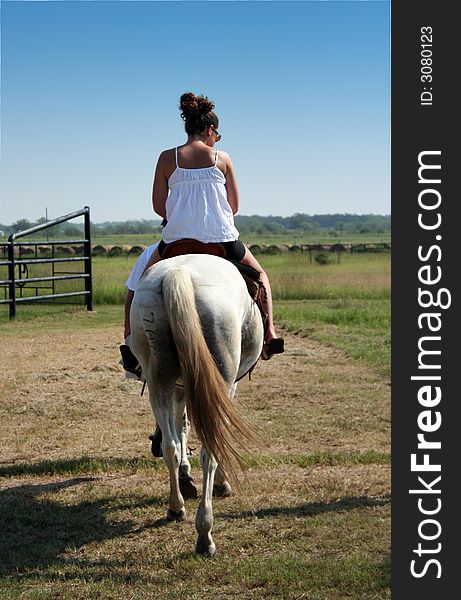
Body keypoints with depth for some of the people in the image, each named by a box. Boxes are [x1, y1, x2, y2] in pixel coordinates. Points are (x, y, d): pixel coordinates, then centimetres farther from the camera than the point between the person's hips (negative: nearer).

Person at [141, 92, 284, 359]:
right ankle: (270, 333, 13)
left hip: (178, 239, 0)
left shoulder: (168, 158, 1)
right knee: (259, 275, 26)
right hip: (222, 237, 0)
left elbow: (158, 206, 3)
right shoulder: (222, 158, 2)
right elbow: (234, 206, 7)